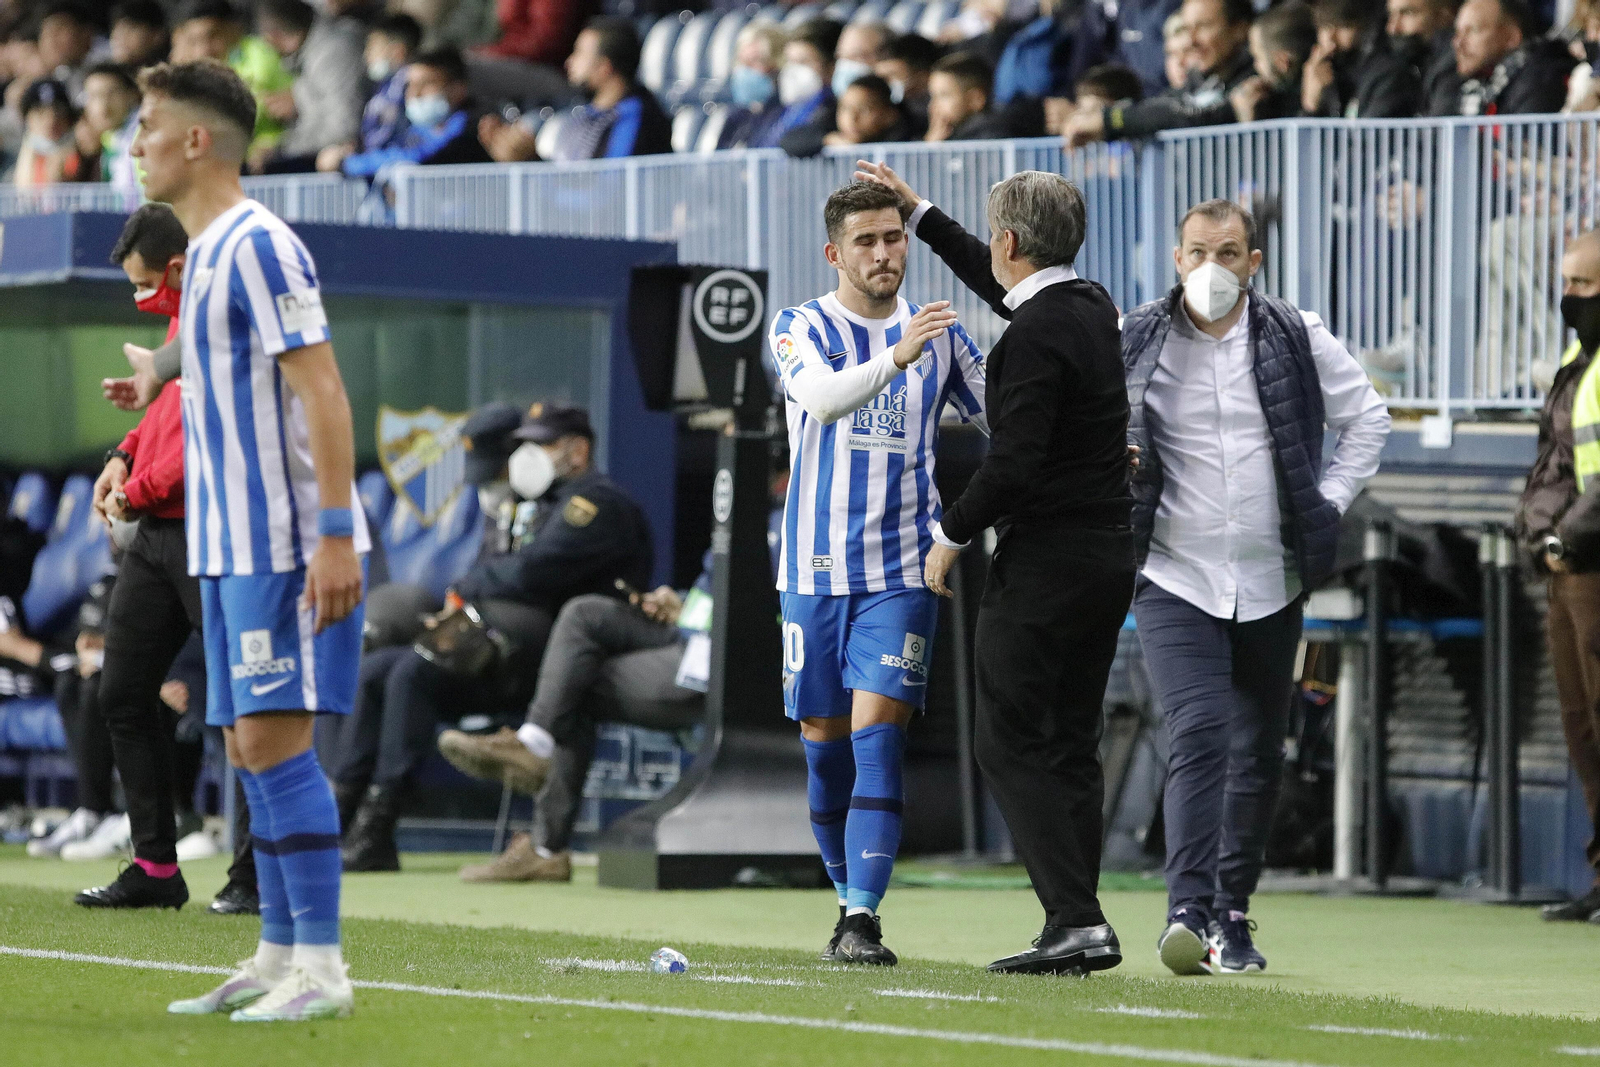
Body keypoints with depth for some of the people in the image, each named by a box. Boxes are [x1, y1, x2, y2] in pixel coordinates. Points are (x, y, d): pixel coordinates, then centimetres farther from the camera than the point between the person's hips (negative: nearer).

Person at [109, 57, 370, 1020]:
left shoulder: (258, 246, -14)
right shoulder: (206, 252, 14)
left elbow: (322, 389, -20)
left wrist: (334, 535, -24)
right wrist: (162, 367, 32)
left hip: (289, 544, -10)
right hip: (233, 545, 10)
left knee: (276, 741, -12)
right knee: (251, 750, 10)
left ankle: (321, 969, -11)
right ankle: (280, 958, 15)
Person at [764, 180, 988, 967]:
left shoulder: (940, 335, 8)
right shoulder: (800, 328, 0)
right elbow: (822, 396, -22)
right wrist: (895, 357, -39)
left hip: (902, 570, 0)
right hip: (816, 569, 0)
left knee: (878, 733, -13)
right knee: (824, 743, 6)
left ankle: (862, 918, -18)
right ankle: (850, 897, 23)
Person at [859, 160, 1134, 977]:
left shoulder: (1034, 337, -18)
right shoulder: (1091, 308, 11)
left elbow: (1015, 463, -24)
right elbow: (1000, 286, 31)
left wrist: (951, 533, -9)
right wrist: (918, 212, 39)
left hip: (1043, 564, -9)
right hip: (1108, 556, 9)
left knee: (1010, 746, -5)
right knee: (1071, 746, 11)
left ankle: (1076, 918, -14)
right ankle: (1076, 927, 9)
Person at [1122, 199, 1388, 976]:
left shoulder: (1298, 342, 0)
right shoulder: (1133, 345, -3)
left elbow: (1366, 418, 12)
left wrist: (1326, 505, 4)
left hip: (1270, 584, 3)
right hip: (1175, 582, -3)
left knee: (1259, 756, 9)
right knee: (1199, 737, -19)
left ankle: (1231, 917, 21)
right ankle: (1189, 914, -27)